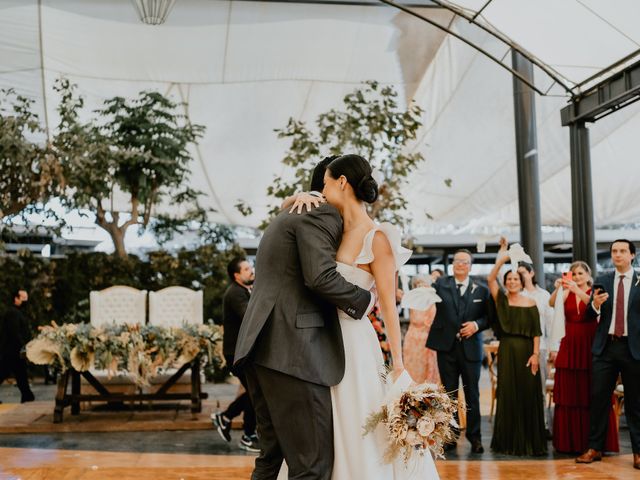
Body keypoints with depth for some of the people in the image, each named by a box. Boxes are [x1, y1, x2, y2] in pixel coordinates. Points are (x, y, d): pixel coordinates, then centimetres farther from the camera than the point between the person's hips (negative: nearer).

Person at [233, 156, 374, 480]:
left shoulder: (289, 214, 26)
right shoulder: (321, 214, -5)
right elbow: (321, 277, -18)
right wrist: (364, 301, -2)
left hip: (262, 348, 10)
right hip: (293, 350, -10)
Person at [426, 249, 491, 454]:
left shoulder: (481, 290, 5)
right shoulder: (441, 285, 4)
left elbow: (488, 317, 5)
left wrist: (477, 325, -13)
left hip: (471, 348, 0)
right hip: (446, 347, 0)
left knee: (472, 394, 5)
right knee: (449, 393, 8)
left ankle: (474, 436, 15)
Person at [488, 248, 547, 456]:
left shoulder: (530, 303, 4)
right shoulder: (501, 300, 5)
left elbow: (536, 332, 0)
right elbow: (490, 279, -10)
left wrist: (535, 354, -9)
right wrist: (501, 260, -18)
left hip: (526, 351, 0)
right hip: (507, 351, 0)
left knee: (528, 395, 2)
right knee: (507, 395, 3)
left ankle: (530, 442, 13)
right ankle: (509, 442, 12)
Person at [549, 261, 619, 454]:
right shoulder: (567, 293, 9)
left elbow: (593, 303, -19)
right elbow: (552, 304, -8)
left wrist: (577, 290, -31)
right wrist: (557, 289, -24)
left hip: (590, 345, -3)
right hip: (569, 345, 3)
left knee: (590, 393, -3)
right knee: (568, 394, 3)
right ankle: (570, 442, 11)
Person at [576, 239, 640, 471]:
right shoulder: (602, 282, 8)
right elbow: (591, 316, 5)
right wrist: (595, 304, -15)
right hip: (605, 347, 2)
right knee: (598, 398, 4)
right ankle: (595, 448, 12)